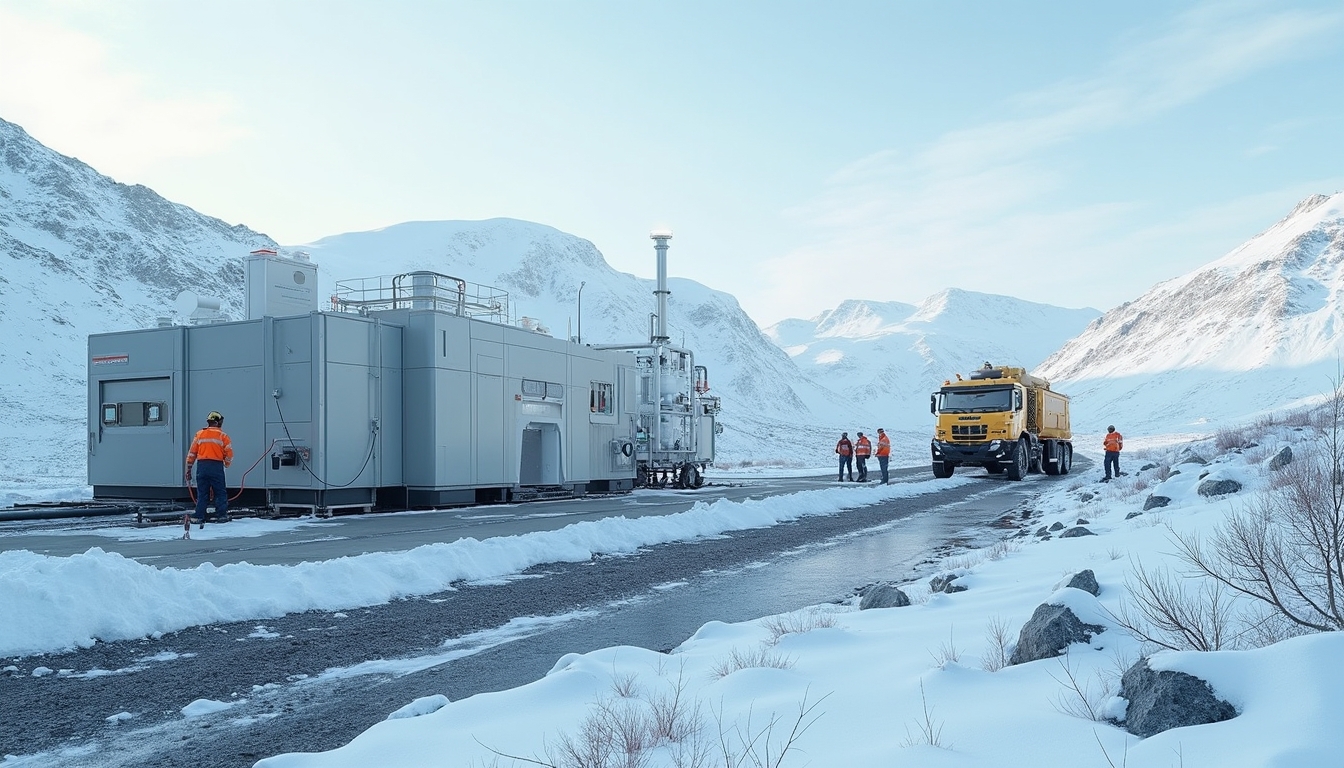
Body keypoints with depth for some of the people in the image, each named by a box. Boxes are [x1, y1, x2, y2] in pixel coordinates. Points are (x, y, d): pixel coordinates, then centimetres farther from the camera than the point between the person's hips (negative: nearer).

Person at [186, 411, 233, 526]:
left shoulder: (199, 434, 11)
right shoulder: (222, 436, 3)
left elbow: (191, 453, 9)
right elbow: (229, 454, -1)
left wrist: (189, 470, 13)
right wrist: (226, 464, 19)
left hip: (202, 466, 3)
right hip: (216, 466, -3)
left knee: (202, 493, 8)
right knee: (220, 492, 5)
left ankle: (199, 517, 7)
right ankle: (221, 515, 0)